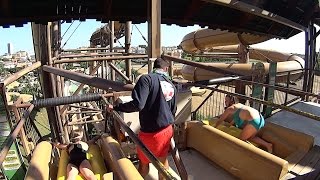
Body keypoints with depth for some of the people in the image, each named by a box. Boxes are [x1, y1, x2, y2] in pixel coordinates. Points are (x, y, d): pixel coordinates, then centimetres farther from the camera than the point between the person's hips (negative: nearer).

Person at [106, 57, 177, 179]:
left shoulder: (147, 79, -15)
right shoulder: (171, 86, 5)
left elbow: (138, 104, -26)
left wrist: (115, 107, -14)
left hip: (150, 132, -5)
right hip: (167, 129, 6)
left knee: (143, 163, 16)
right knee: (163, 160, 23)